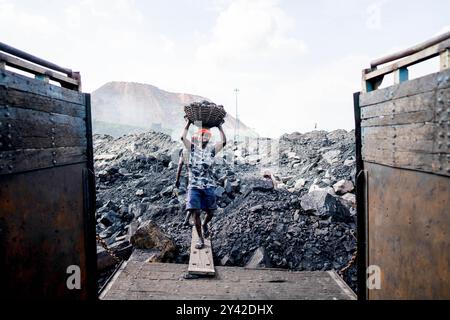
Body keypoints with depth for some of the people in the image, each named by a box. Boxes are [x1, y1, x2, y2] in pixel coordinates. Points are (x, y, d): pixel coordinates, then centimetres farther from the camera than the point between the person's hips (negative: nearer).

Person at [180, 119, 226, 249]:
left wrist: (219, 126, -2)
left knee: (210, 212, 9)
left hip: (209, 186, 2)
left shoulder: (212, 149, 7)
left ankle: (204, 225, 43)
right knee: (195, 212, -7)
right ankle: (200, 239, 5)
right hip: (194, 186, -1)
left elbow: (224, 142, -6)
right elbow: (183, 137, -8)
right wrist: (188, 122, -4)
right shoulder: (192, 148, 5)